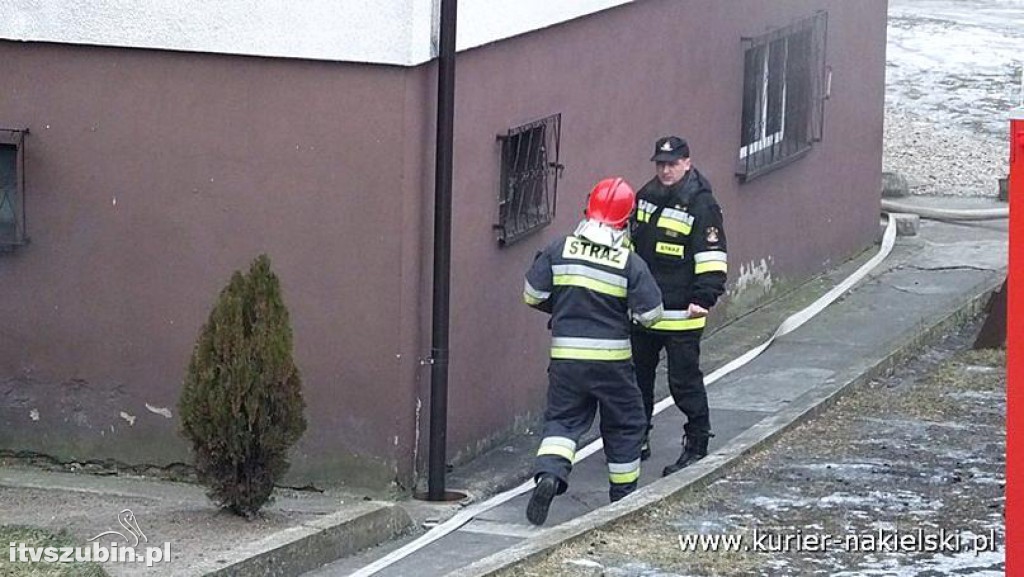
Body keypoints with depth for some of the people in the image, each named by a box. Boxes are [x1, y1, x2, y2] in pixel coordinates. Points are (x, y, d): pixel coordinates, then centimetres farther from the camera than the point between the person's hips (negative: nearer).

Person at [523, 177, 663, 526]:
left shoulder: (559, 250, -4)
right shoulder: (630, 263, -10)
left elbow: (533, 295, 0)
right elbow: (650, 314, -8)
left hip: (565, 355, 1)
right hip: (611, 359, -1)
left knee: (563, 418, 10)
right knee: (623, 424, 16)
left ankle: (549, 474, -17)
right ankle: (623, 496, 24)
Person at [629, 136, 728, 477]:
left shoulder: (701, 205, -12)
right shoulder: (645, 197, 9)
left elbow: (712, 257, -14)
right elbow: (629, 246, 21)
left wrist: (704, 298, -21)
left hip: (680, 316, -7)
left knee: (684, 381, -3)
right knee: (637, 376, 15)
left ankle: (697, 446, 7)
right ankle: (637, 441, 27)